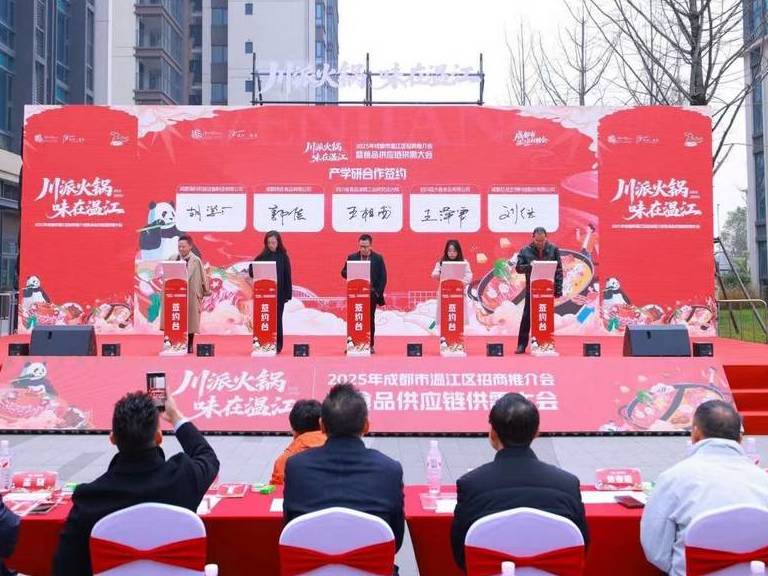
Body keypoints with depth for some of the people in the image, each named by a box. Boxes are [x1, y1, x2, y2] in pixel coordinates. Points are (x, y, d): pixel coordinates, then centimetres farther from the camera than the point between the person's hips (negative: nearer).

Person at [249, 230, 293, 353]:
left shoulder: (283, 257, 0)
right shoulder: (262, 256, 3)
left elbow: (287, 276, -1)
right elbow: (252, 271, 3)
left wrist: (288, 294, -5)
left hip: (279, 293, -1)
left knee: (277, 319, 4)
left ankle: (277, 345, 12)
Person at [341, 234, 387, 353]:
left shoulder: (378, 258, 2)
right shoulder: (351, 257, 4)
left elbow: (383, 277, 2)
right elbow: (344, 272, 5)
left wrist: (378, 292, -7)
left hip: (371, 294, 0)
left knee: (370, 319, 5)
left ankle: (370, 345, 11)